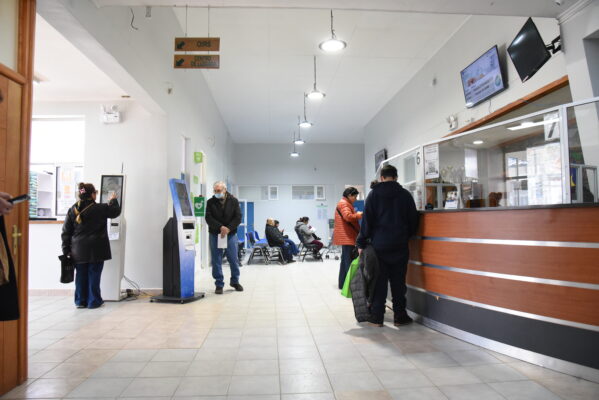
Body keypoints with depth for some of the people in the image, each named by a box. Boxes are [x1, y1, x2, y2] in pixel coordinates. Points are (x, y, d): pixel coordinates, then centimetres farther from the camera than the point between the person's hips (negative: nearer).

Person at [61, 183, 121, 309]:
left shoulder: (72, 210, 2)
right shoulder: (100, 209, -10)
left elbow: (66, 232, 4)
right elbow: (116, 211, 6)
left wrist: (66, 250, 9)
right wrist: (113, 200, 25)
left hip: (78, 250, 4)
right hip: (95, 250, -4)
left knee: (81, 275, 12)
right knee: (94, 275, 4)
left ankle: (80, 301, 20)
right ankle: (93, 301, 12)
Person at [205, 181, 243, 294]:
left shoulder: (233, 201, 2)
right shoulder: (211, 202, 3)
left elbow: (238, 217, -3)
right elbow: (209, 218, -5)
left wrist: (228, 228, -15)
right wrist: (220, 227, -18)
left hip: (231, 234, 0)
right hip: (215, 234, 0)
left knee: (233, 259, 5)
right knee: (216, 260, 1)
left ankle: (235, 281, 23)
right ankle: (219, 284, 11)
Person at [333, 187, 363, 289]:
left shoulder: (345, 203, 23)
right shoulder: (344, 203, -11)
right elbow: (348, 216, -25)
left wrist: (357, 214, 11)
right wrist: (360, 215, -13)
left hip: (346, 236, 11)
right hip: (347, 236, -11)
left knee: (345, 260, 15)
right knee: (349, 261, -10)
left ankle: (343, 283, 21)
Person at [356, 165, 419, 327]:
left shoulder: (374, 193, -2)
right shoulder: (405, 194, 2)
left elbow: (367, 220, -5)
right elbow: (413, 220, 5)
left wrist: (362, 243, -1)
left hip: (379, 245, -1)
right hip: (399, 246, 1)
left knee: (379, 281, 5)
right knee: (398, 281, 8)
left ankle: (377, 317, 8)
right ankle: (399, 316, 14)